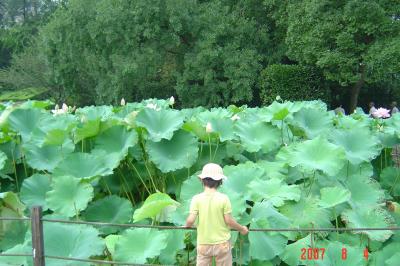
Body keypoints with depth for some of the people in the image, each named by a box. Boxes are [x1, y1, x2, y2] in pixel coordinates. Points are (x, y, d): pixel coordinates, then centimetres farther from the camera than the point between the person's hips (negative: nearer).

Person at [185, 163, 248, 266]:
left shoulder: (197, 198, -11)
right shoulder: (224, 198, -13)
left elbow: (190, 220, -16)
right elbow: (229, 221, -11)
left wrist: (187, 226, 8)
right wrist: (241, 229, 7)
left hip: (204, 244, 1)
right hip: (222, 243, 0)